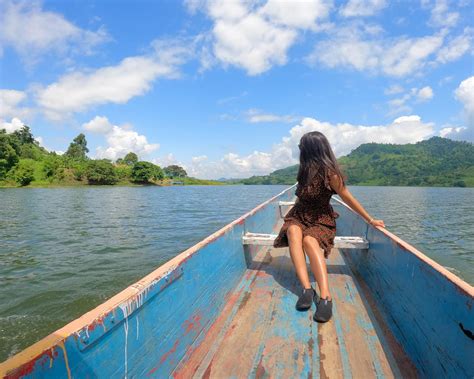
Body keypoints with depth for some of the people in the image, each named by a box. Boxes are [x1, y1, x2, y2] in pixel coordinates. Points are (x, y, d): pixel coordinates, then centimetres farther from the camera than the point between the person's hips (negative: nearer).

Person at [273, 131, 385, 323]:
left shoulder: (330, 173, -14)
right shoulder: (307, 169, 4)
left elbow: (348, 198, -8)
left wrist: (371, 220, -4)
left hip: (320, 220, -4)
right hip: (298, 216, 4)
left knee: (309, 240, -36)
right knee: (293, 232, -31)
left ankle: (325, 297, -47)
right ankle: (307, 288, -41)